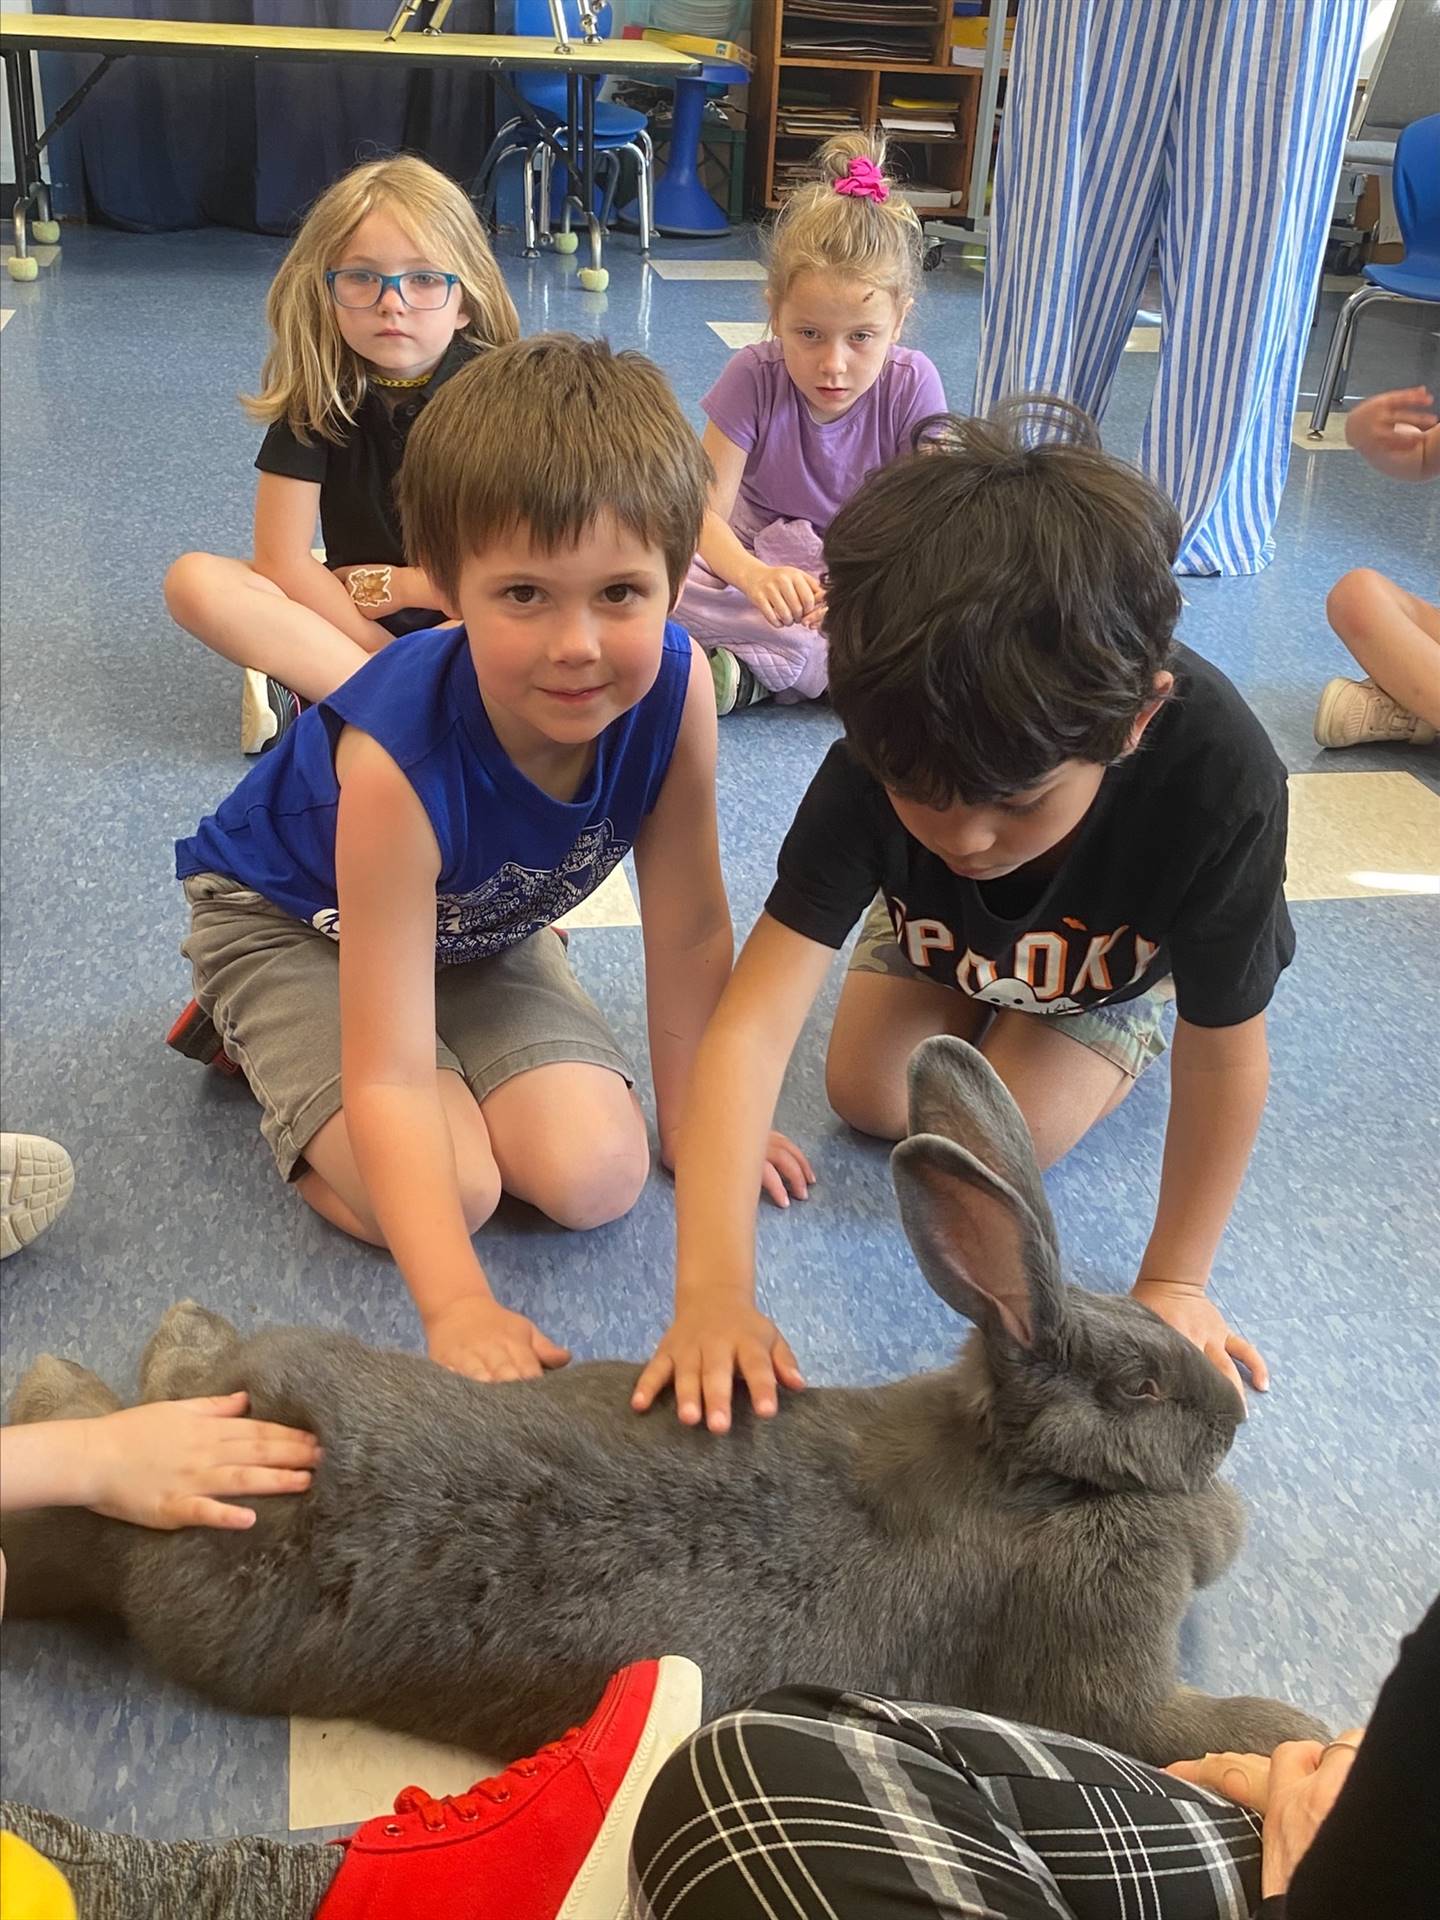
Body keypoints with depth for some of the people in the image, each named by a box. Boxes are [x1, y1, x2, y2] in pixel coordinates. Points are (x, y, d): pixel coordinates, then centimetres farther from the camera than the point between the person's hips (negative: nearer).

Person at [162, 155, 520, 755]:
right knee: (194, 581, -20)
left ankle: (311, 702, -30)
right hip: (352, 608, 2)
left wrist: (396, 585, -12)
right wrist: (385, 654, -17)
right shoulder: (318, 389, -10)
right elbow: (281, 559, -13)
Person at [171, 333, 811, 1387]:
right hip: (292, 918, -4)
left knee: (596, 1178, -12)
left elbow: (689, 932, -14)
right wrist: (459, 1308, -43)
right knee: (450, 1190, -23)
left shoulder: (676, 686, -29)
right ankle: (255, 1035, 7)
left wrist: (695, 1122, -5)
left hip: (480, 927, 5)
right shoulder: (398, 757, -41)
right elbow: (390, 1079, -38)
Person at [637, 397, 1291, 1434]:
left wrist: (1172, 1285, -23)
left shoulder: (1219, 779, -47)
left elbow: (1228, 1062, -32)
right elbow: (752, 1026, -47)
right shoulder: (885, 761, -41)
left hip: (1128, 952, -2)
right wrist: (713, 1294, -57)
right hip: (945, 928, 2)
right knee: (869, 1098, -1)